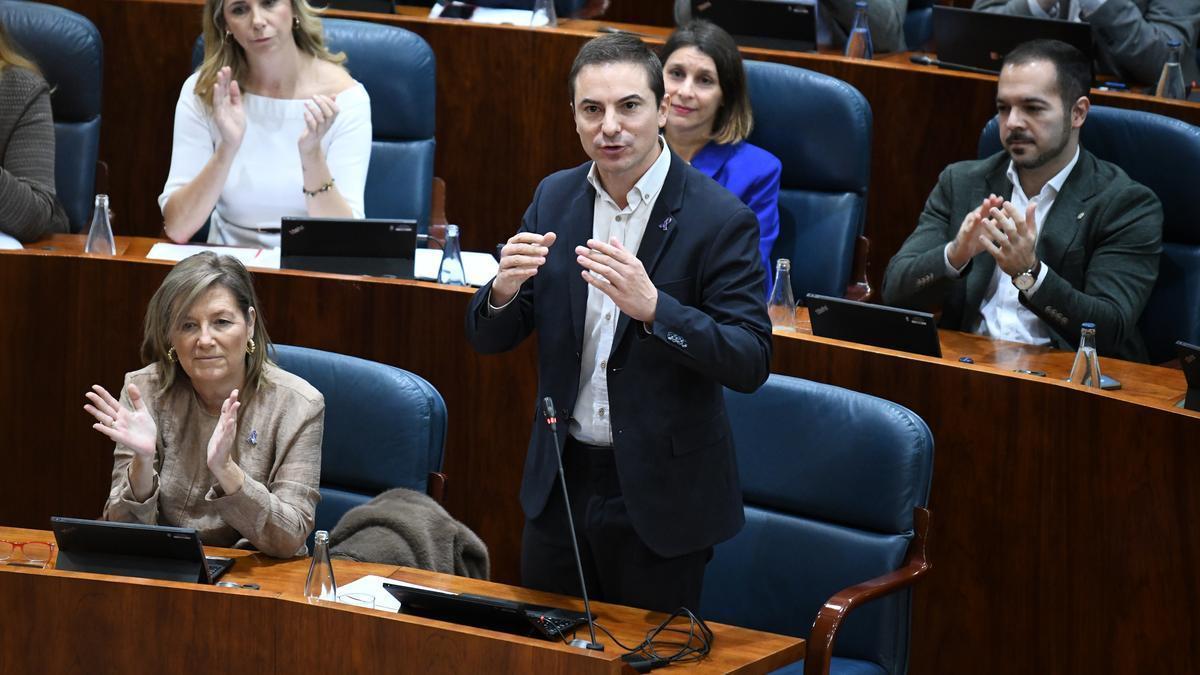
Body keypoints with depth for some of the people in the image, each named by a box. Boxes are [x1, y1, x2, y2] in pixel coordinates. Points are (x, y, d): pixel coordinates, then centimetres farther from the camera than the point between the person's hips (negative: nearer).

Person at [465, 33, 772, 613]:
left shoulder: (720, 218, -14)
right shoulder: (555, 198, 2)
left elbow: (751, 362, -19)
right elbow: (488, 339, 5)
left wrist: (653, 307, -33)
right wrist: (504, 289, -19)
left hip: (660, 493, -4)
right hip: (561, 479, 5)